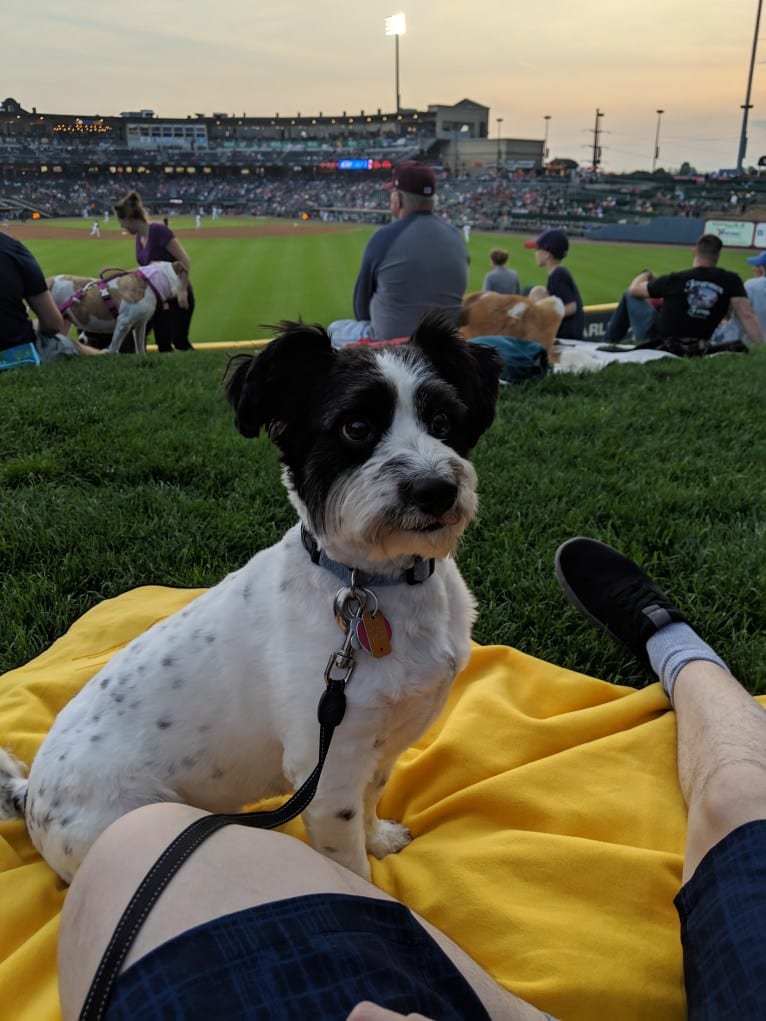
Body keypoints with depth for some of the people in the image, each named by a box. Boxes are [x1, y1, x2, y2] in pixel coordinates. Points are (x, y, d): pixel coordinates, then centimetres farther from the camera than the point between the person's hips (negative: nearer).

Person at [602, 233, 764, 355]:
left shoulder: (675, 279, -12)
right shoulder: (730, 281, -10)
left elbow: (633, 290, 2)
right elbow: (747, 315, -20)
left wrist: (645, 275, 24)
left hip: (657, 341, -4)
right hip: (694, 353, 4)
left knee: (629, 296, 18)